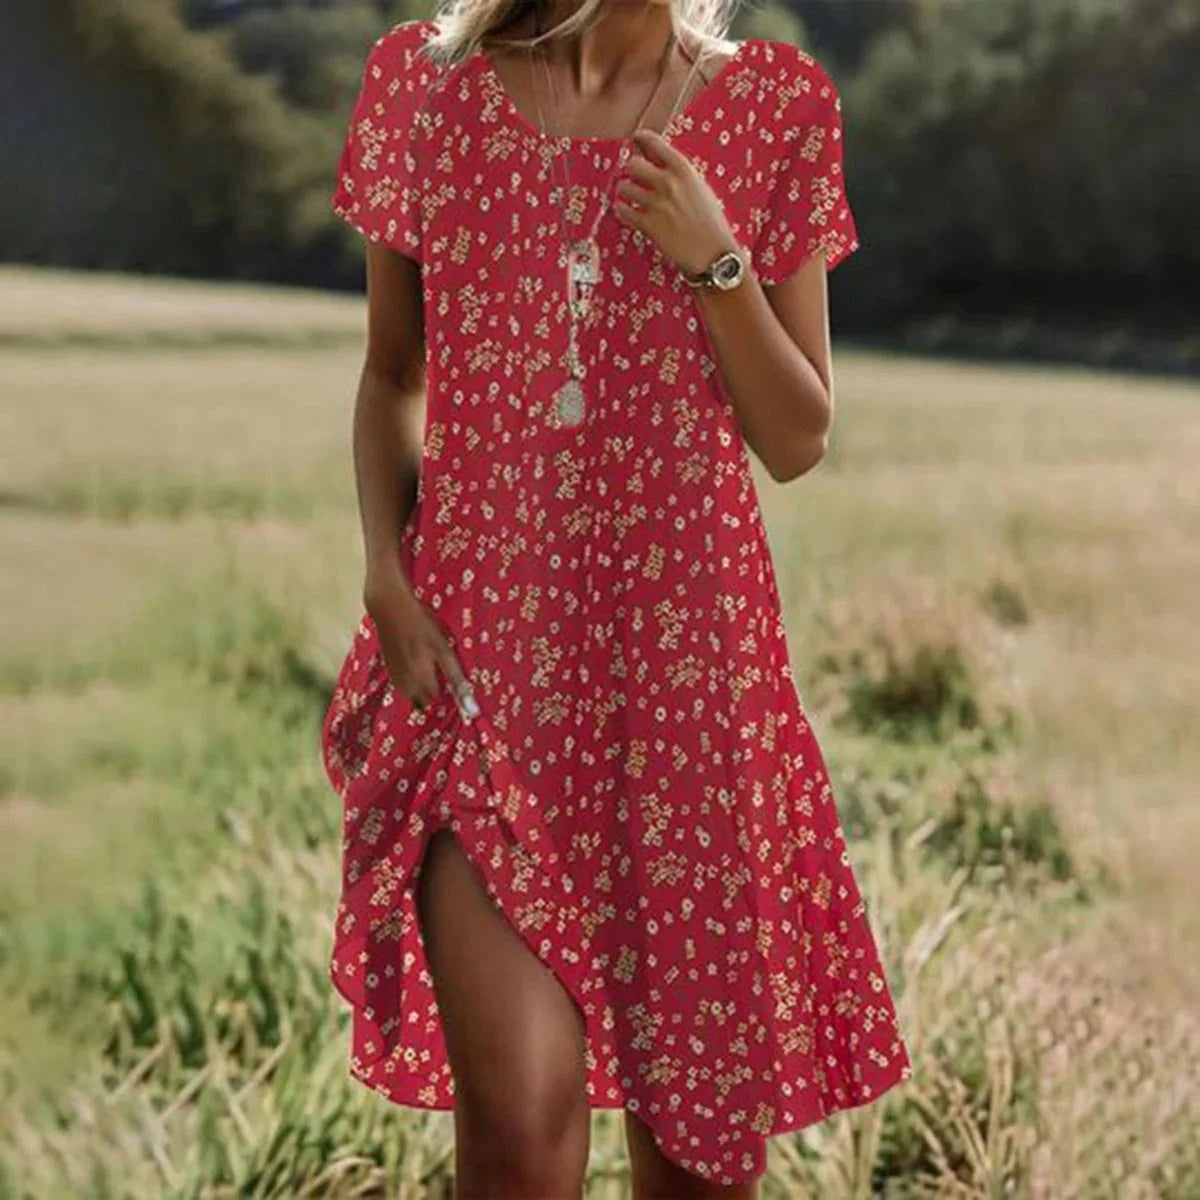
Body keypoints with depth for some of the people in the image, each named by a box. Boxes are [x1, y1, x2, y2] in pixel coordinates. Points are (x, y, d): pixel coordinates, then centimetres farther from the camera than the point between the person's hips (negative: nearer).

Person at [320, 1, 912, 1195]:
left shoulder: (775, 103, 2)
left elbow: (797, 443, 4)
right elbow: (390, 380, 12)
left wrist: (715, 264, -11)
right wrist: (387, 578, -3)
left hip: (688, 653, 1)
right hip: (478, 646, -1)